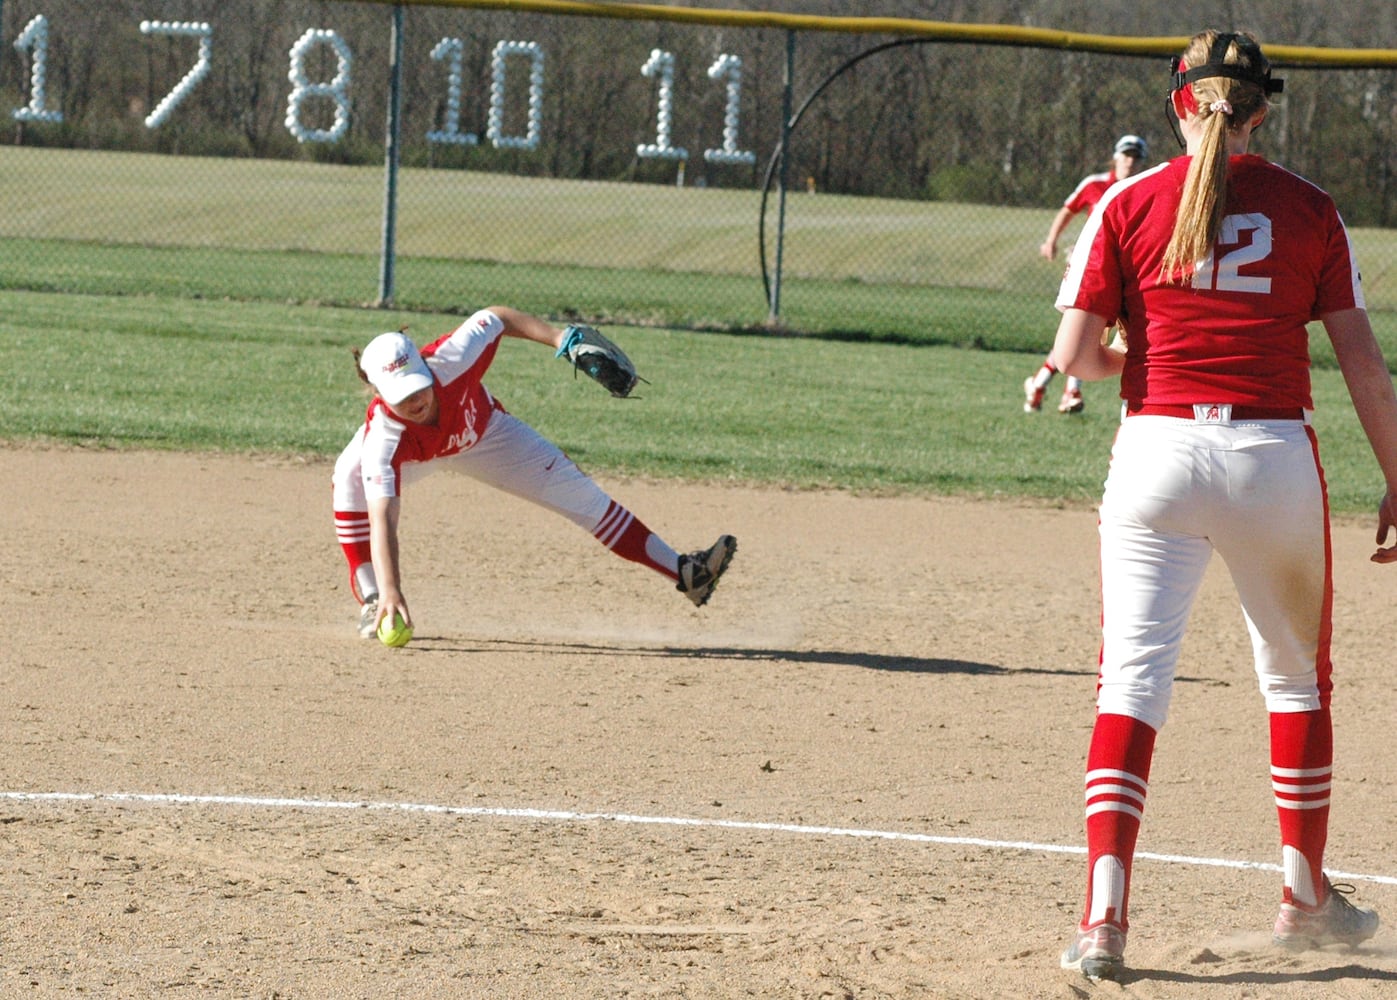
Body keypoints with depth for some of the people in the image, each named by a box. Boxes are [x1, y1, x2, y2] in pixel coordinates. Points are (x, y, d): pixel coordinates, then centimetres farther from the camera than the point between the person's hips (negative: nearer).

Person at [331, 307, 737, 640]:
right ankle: (372, 603, -21)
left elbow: (494, 319, -20)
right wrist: (390, 592, -61)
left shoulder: (451, 360, -40)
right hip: (411, 455, -2)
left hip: (483, 432, 2)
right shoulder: (382, 436, -44)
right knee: (351, 477, -33)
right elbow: (381, 520, -51)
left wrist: (559, 337, -28)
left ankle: (682, 571, 6)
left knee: (574, 490, -3)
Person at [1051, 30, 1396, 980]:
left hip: (1159, 450, -1)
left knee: (1132, 679, -2)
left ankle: (1104, 917, -16)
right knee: (1297, 675, 20)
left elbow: (1074, 353, -4)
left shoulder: (1129, 205, 1)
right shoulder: (1309, 208, 4)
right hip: (1275, 457, 1)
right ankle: (1306, 895, 31)